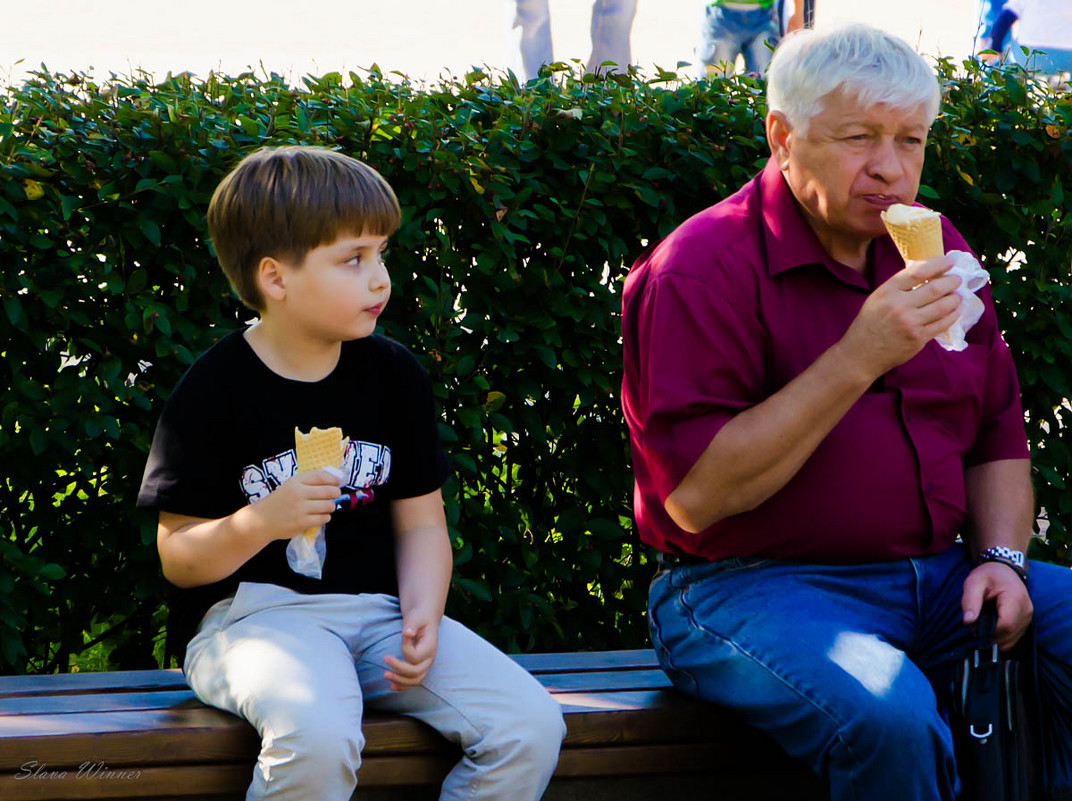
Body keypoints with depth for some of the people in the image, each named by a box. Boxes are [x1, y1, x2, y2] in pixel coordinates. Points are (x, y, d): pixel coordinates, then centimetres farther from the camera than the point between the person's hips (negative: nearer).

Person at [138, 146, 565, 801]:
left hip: (377, 611, 5)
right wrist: (260, 522, -23)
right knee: (318, 736, -38)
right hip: (252, 615, -5)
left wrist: (423, 615, -7)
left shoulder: (395, 374, 10)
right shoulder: (214, 390, -4)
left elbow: (421, 523, 13)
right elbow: (179, 560, -3)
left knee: (532, 728, -17)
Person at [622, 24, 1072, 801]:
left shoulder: (934, 254, 13)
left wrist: (1001, 557, 1)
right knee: (890, 715, -36)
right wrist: (859, 360, -22)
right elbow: (696, 496, -19)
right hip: (750, 585, -7)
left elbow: (997, 439, 22)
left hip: (934, 578, 7)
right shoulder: (701, 266, -10)